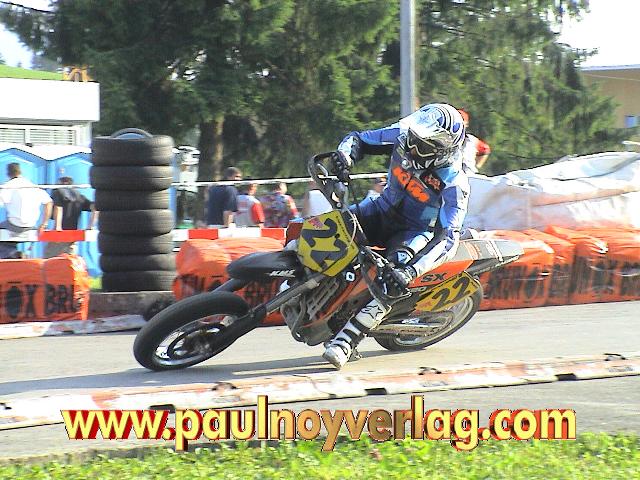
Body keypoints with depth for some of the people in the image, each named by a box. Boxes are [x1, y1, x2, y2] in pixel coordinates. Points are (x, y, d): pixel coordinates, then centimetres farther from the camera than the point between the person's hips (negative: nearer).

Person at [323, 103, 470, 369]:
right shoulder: (402, 136, -15)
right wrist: (345, 155, -28)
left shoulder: (454, 184, -28)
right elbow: (359, 139, -2)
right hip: (384, 211, 5)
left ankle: (345, 340, -33)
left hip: (419, 232, -5)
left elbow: (446, 237, -33)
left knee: (396, 282, -34)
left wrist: (410, 271, -46)